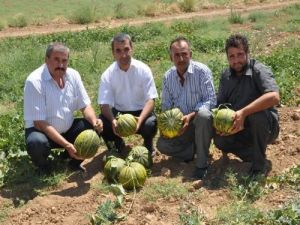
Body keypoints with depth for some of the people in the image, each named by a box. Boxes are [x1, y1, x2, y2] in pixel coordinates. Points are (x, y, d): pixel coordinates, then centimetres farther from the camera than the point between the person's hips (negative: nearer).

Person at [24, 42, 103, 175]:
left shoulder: (73, 75, -6)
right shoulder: (34, 81, -23)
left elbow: (85, 105, 0)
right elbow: (39, 122, -25)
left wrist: (94, 121, -24)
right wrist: (67, 145, -32)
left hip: (68, 129, 5)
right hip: (41, 130, -5)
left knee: (95, 127, -15)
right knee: (37, 143, -37)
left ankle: (74, 159, 9)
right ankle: (43, 165, 0)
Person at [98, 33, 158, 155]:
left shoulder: (143, 69, -11)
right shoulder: (107, 75, -9)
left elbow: (150, 99, -15)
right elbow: (104, 104, -13)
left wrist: (140, 119, -35)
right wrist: (113, 120, -36)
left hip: (141, 112, -1)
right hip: (118, 112, 1)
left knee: (150, 124, -33)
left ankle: (148, 146, 5)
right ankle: (118, 144, 8)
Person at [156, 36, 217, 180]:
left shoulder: (202, 71, -14)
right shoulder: (168, 77, 1)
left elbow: (210, 100, -19)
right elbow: (166, 106, 7)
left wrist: (191, 116, -33)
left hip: (200, 121, -4)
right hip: (180, 124, 4)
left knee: (203, 114, -40)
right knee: (162, 144, -19)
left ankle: (202, 164, -25)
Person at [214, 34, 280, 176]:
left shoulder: (258, 70, -16)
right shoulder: (226, 76, 3)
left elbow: (274, 97, -33)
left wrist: (243, 113, -38)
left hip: (265, 127, -4)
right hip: (239, 128, 4)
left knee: (258, 114, -36)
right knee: (220, 140, -23)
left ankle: (260, 165, -17)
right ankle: (255, 155, 1)